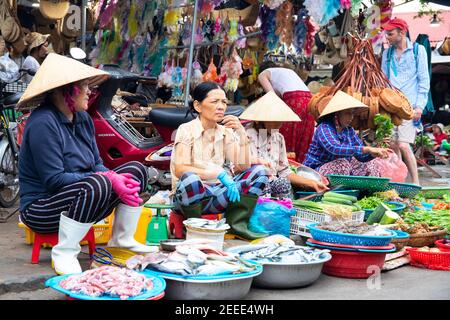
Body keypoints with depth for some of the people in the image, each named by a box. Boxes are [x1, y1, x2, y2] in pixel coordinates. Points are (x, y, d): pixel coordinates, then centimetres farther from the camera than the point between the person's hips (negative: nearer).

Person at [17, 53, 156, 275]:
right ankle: (64, 254, -20)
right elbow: (54, 180, -24)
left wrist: (113, 178, -15)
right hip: (41, 209, -9)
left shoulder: (83, 118, 7)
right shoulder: (43, 122, -20)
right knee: (97, 185, -36)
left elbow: (97, 164, 8)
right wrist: (107, 179, -24)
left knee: (136, 170, 0)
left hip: (81, 199, 9)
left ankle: (122, 239, 7)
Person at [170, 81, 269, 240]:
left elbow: (243, 167, -2)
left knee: (259, 171, -9)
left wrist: (241, 133, -11)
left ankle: (236, 224, -16)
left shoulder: (225, 132, 7)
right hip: (191, 193, -5)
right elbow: (180, 170, -21)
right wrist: (219, 174, -28)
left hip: (217, 195, 5)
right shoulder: (187, 130, -7)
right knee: (190, 179, -38)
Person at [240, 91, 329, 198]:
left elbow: (284, 172, 16)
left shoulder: (278, 138, 16)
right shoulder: (249, 135, -5)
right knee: (283, 183, -31)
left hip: (272, 185, 5)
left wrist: (312, 183, 7)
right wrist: (256, 161, -29)